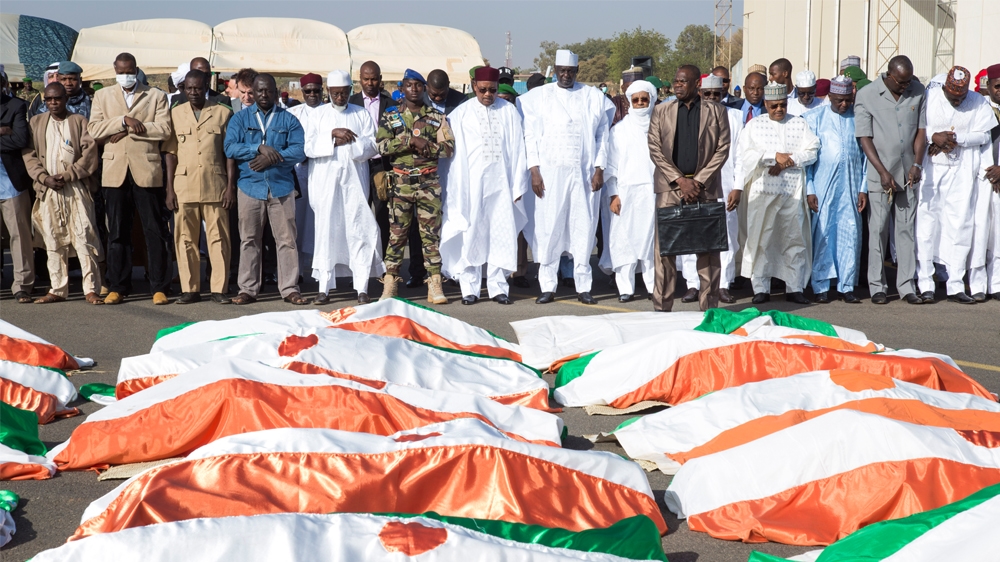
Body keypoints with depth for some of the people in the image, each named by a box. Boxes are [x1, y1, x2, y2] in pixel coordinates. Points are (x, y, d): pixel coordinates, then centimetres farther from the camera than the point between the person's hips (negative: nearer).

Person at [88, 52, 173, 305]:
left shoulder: (156, 96, 9)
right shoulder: (102, 96, 15)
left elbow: (164, 129, -5)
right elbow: (94, 130, 1)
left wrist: (128, 130, -8)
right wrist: (124, 120, -11)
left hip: (146, 170, -2)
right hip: (115, 172, 2)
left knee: (155, 231, -2)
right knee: (117, 232, 5)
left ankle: (159, 288, 3)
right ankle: (117, 288, 12)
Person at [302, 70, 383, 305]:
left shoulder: (362, 114, 12)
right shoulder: (318, 115, 11)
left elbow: (372, 146, 2)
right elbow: (309, 147, 0)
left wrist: (346, 140, -10)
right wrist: (332, 134, -11)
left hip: (354, 180, 0)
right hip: (325, 181, 0)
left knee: (359, 230, -6)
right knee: (326, 230, -1)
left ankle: (362, 288, -6)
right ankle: (324, 287, 3)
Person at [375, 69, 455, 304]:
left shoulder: (437, 117, 8)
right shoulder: (391, 116, 7)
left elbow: (448, 149, 1)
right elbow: (382, 145, -8)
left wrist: (425, 145, -13)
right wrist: (410, 140, -16)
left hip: (429, 182, 0)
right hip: (401, 181, 0)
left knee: (431, 233, 1)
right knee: (397, 233, 2)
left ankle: (434, 285, 3)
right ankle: (389, 285, 8)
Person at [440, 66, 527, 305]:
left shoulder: (509, 111, 5)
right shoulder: (461, 114, 1)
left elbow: (517, 148, 5)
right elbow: (455, 153, 1)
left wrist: (518, 185, 2)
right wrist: (457, 190, -4)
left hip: (501, 182, 1)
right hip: (472, 182, -1)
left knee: (502, 235, 2)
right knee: (471, 234, 1)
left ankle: (498, 287, 10)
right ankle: (469, 288, 8)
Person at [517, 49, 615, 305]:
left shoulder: (594, 97, 9)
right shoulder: (539, 97, 7)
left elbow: (602, 136, 8)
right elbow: (531, 135, 5)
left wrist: (599, 169, 0)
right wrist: (534, 171, -4)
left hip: (584, 173, 1)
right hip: (550, 172, -1)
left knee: (584, 226, 1)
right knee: (548, 227, -2)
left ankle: (583, 286, 7)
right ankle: (548, 286, 3)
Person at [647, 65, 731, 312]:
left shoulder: (716, 112, 7)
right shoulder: (661, 111, 9)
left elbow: (722, 149, 1)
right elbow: (655, 149, 2)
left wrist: (698, 181, -9)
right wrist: (680, 180, -8)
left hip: (705, 187, -1)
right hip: (669, 189, 1)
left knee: (708, 249, 2)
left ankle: (709, 307, 9)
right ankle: (662, 307, 5)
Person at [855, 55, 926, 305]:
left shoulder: (917, 92, 4)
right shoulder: (866, 96, -6)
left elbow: (920, 130, 7)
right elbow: (865, 138, -7)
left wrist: (917, 164, -6)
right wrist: (883, 172, -13)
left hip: (908, 174, 3)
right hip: (879, 174, -3)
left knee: (906, 229, 6)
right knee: (878, 230, 1)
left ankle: (907, 286, 10)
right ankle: (877, 287, 9)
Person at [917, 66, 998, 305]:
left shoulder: (979, 103, 3)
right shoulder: (929, 97, -2)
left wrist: (954, 138, -13)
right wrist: (934, 136, -19)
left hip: (961, 172, 1)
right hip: (929, 169, -1)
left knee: (960, 226, 1)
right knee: (925, 223, -2)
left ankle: (955, 287, 6)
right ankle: (925, 284, 4)